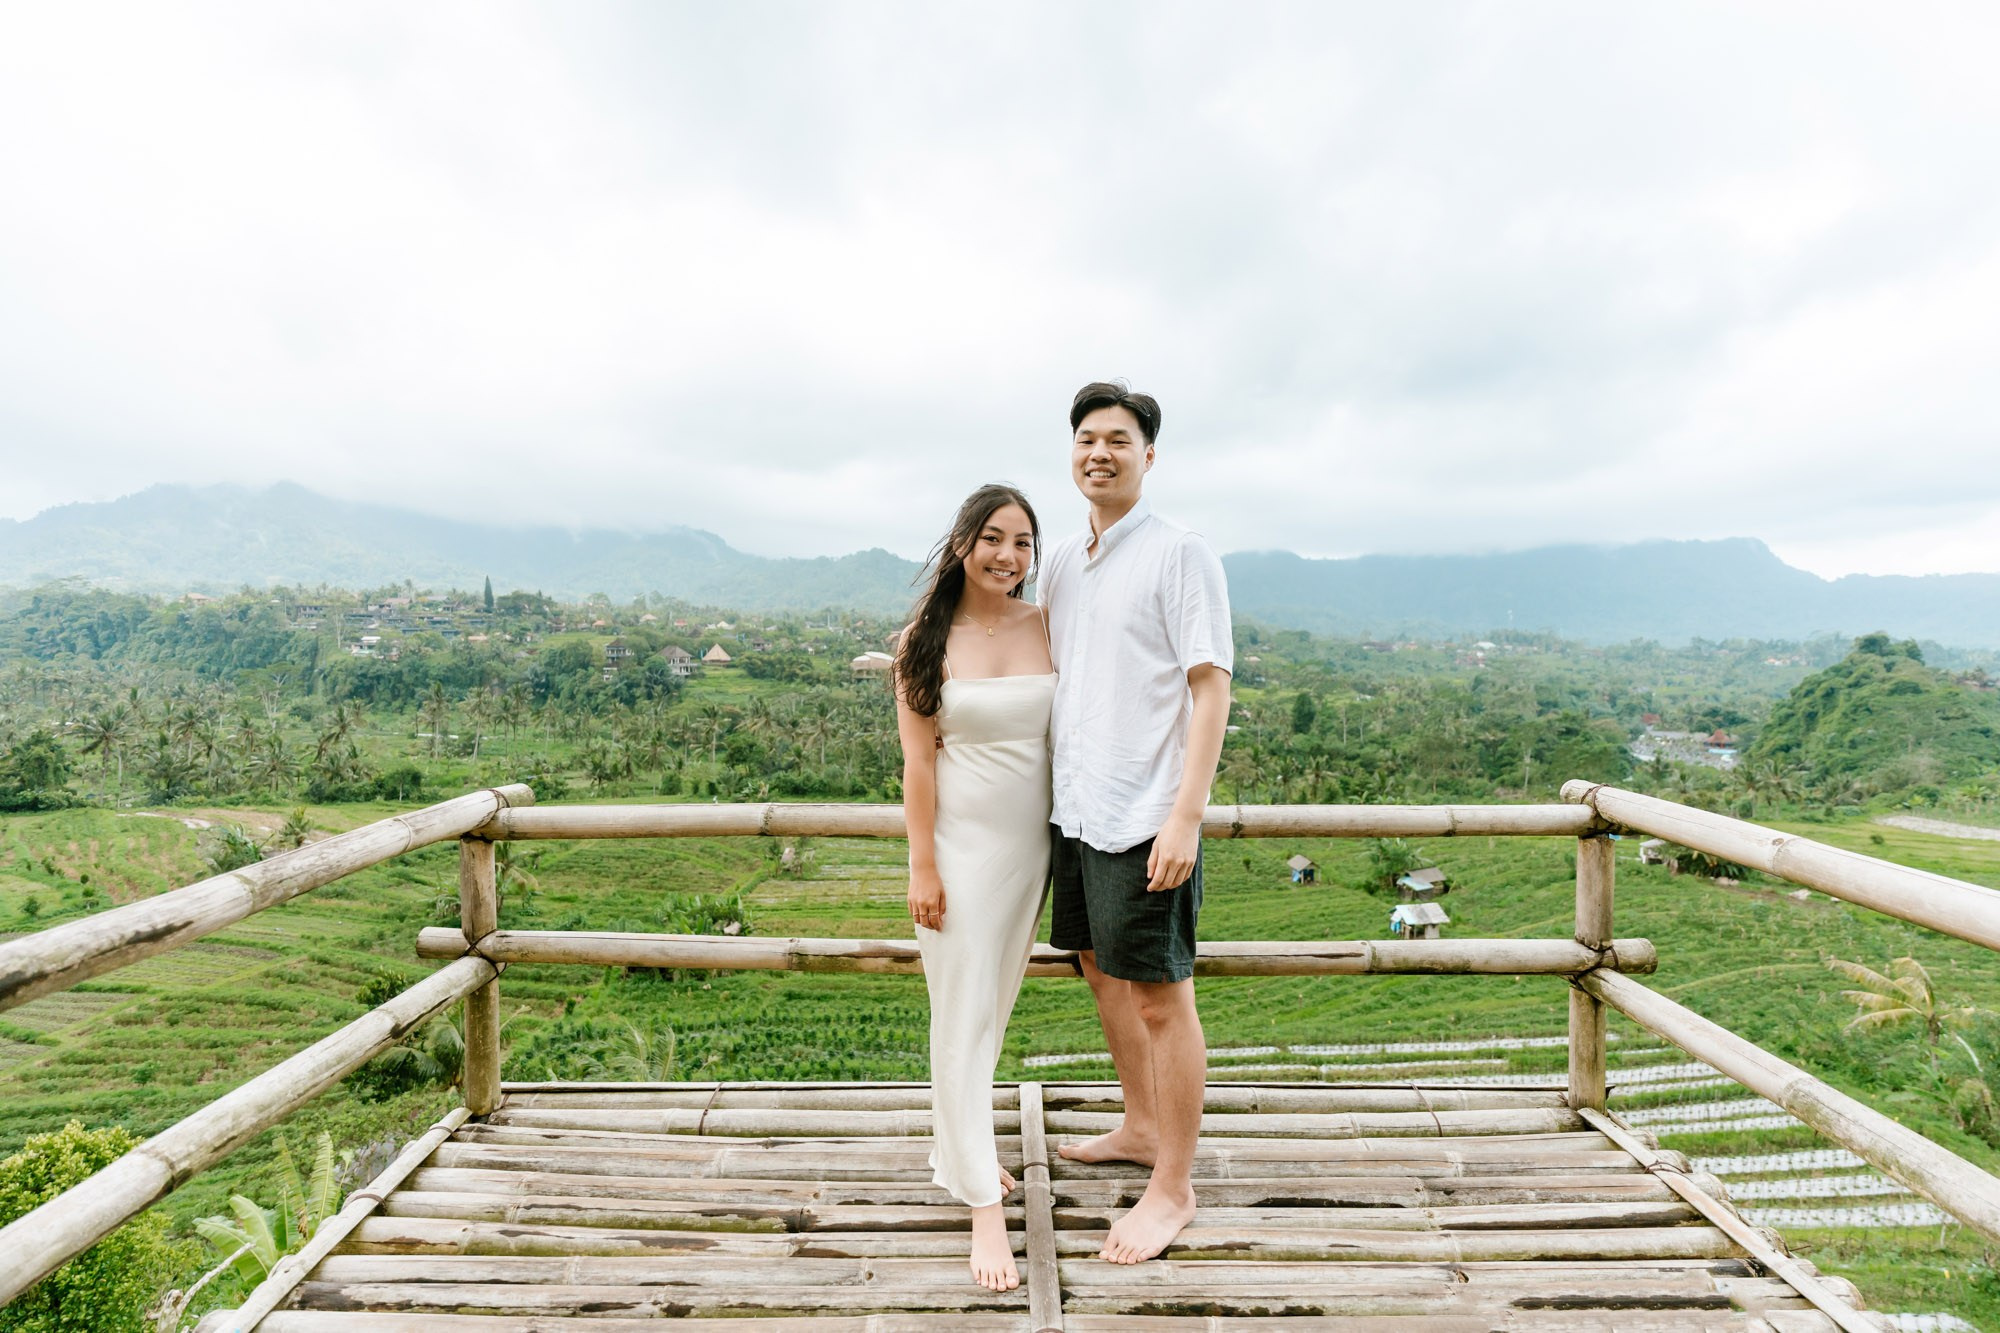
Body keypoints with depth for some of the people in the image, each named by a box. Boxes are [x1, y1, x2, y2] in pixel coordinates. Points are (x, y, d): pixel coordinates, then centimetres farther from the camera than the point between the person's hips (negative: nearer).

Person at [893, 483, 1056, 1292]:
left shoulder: (1048, 628, 1)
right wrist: (922, 868, -11)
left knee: (995, 1006, 17)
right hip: (960, 844, -4)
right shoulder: (928, 641, -8)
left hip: (1031, 844, 5)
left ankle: (953, 1146, 39)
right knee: (963, 1017, 2)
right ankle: (984, 1205, 15)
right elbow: (918, 762, -9)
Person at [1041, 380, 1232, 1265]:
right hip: (1074, 807, 8)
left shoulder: (1181, 555, -9)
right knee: (1102, 972, 20)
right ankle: (1141, 1128, 42)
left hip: (1145, 816, -8)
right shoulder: (1061, 560, 11)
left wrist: (1187, 816, -20)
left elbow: (1211, 687, -14)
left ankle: (1174, 1189, 22)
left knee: (1160, 996, 3)